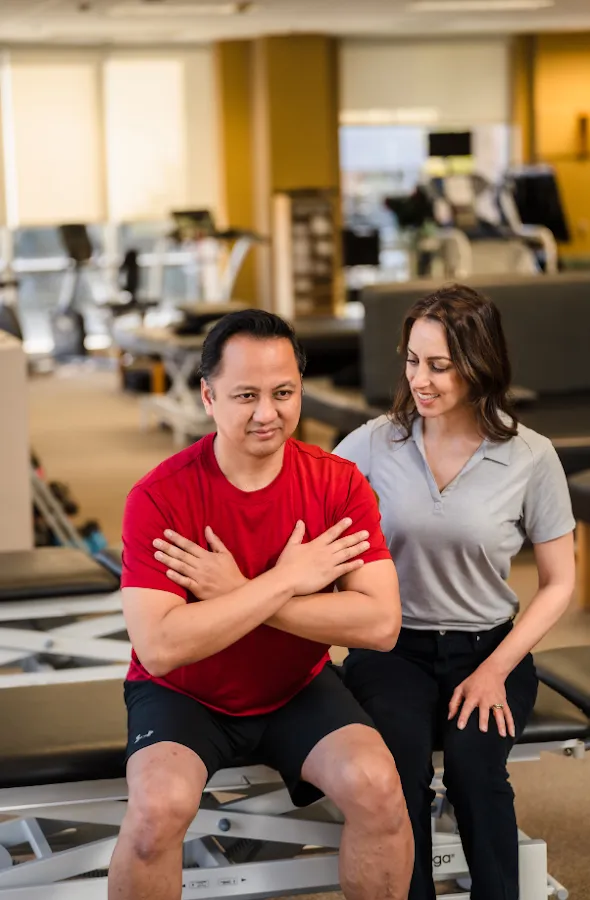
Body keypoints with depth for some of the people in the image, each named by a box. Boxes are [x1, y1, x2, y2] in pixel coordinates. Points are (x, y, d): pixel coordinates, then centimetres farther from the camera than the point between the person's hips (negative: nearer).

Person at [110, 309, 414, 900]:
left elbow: (381, 623, -21)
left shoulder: (340, 484, -11)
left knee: (377, 783, -24)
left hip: (299, 690, 2)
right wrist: (286, 579, -25)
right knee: (159, 806, -30)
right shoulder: (160, 497, -19)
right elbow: (159, 647, -28)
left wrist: (238, 591, -25)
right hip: (182, 695, -2)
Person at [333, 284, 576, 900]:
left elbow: (558, 583, 2)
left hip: (488, 647, 0)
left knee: (473, 761, -30)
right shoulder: (376, 442, -2)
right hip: (392, 647, 0)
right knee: (401, 757, -31)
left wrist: (496, 670, -10)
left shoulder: (531, 458, -4)